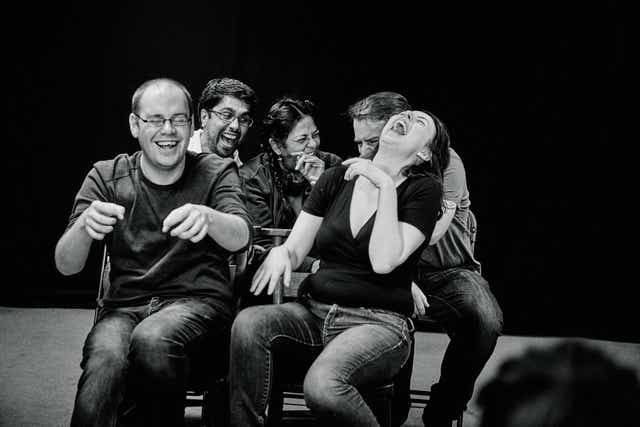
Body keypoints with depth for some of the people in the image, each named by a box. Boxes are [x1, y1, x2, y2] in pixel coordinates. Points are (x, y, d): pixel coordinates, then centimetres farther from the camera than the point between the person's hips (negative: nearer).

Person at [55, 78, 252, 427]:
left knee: (152, 339, -34)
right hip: (125, 304, 0)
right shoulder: (106, 177, 8)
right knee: (103, 360, -34)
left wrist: (206, 217, -39)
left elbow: (241, 238, -15)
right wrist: (85, 226, -26)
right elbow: (66, 266, -2)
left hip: (197, 301, 0)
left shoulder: (217, 172, 6)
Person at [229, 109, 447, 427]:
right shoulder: (336, 178, 13)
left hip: (378, 322, -4)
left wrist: (386, 185, -12)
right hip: (315, 311, 4)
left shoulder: (425, 190, 1)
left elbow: (384, 261, -12)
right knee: (248, 323, -28)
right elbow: (295, 248, 10)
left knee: (322, 384, -35)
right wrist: (280, 253, -14)